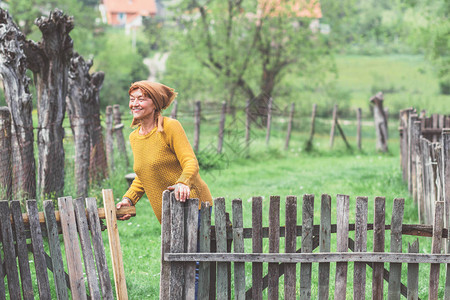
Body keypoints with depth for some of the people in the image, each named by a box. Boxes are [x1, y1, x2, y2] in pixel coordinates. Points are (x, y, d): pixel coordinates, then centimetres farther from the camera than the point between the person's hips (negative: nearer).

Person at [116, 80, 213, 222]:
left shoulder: (171, 127, -10)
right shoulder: (134, 137, 11)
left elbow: (191, 162, -18)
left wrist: (183, 183, -38)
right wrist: (128, 199, 5)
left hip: (193, 204, -6)